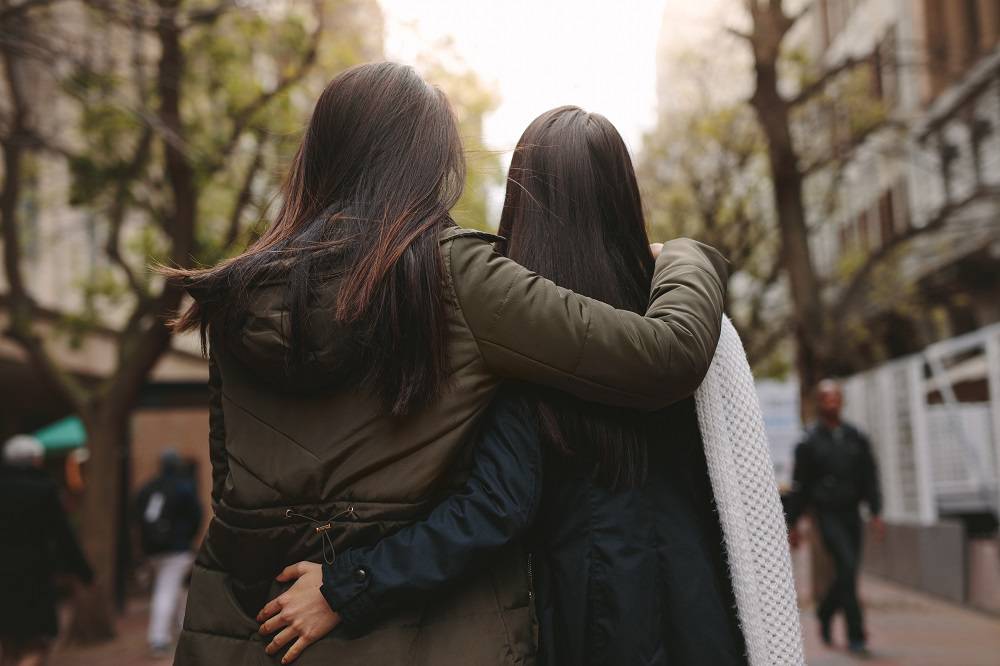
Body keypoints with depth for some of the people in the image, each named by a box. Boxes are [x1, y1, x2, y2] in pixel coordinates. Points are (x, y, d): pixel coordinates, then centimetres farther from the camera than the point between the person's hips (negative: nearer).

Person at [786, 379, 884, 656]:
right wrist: (793, 524, 0)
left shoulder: (857, 438, 9)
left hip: (851, 514, 5)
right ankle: (855, 635, -11)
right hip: (827, 514, -4)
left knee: (847, 573, 10)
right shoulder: (809, 441, -2)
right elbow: (799, 485, 0)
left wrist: (876, 513, -2)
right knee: (847, 567, -16)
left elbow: (870, 478, 9)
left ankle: (825, 615, 36)